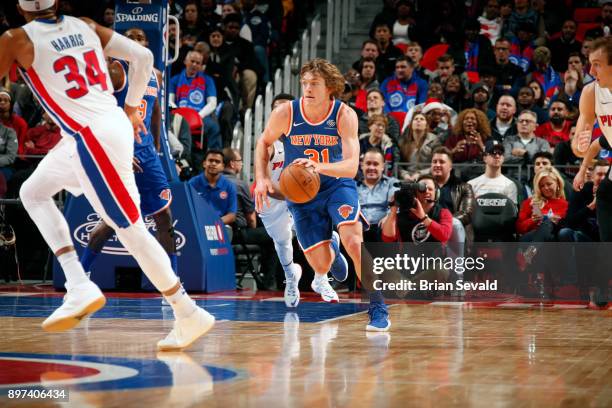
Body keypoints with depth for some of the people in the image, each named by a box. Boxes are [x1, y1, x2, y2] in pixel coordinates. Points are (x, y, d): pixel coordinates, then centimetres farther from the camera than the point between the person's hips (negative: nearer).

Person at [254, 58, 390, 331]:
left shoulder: (344, 115, -18)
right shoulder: (285, 114, -15)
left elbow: (351, 166, -28)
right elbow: (264, 142, 7)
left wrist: (319, 166, -45)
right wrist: (261, 178, -6)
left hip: (338, 185, -1)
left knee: (353, 240, -25)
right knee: (321, 264, -6)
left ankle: (378, 308, -13)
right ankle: (331, 249, 36)